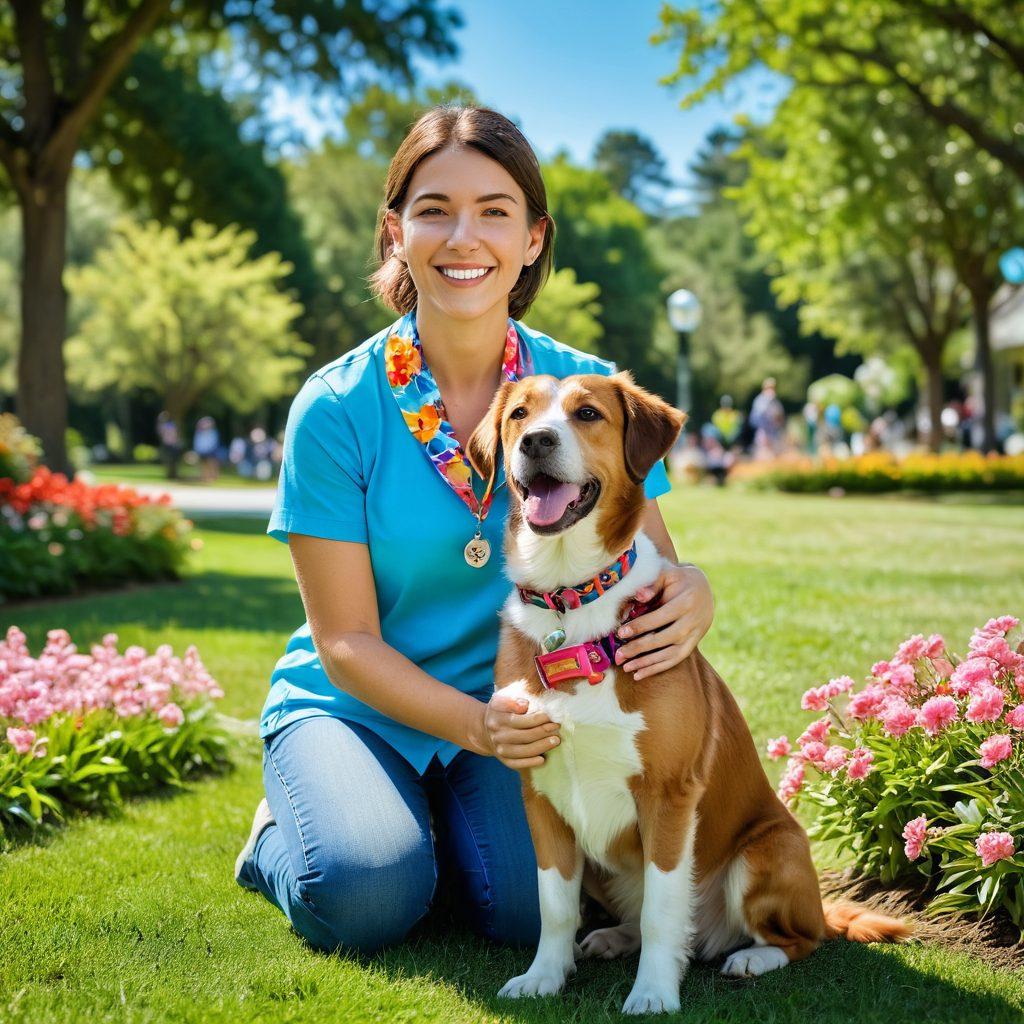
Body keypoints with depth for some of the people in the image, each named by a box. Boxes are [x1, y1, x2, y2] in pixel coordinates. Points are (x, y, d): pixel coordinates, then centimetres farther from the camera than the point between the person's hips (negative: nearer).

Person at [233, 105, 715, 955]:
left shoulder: (587, 390, -6)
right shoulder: (337, 408, -12)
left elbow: (652, 563, -5)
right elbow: (347, 639, -11)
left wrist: (692, 598, -31)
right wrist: (474, 725, -27)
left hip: (517, 703, 2)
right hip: (356, 703, -1)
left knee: (533, 908, -24)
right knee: (369, 898, -28)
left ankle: (438, 823, 11)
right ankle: (284, 832, 8)